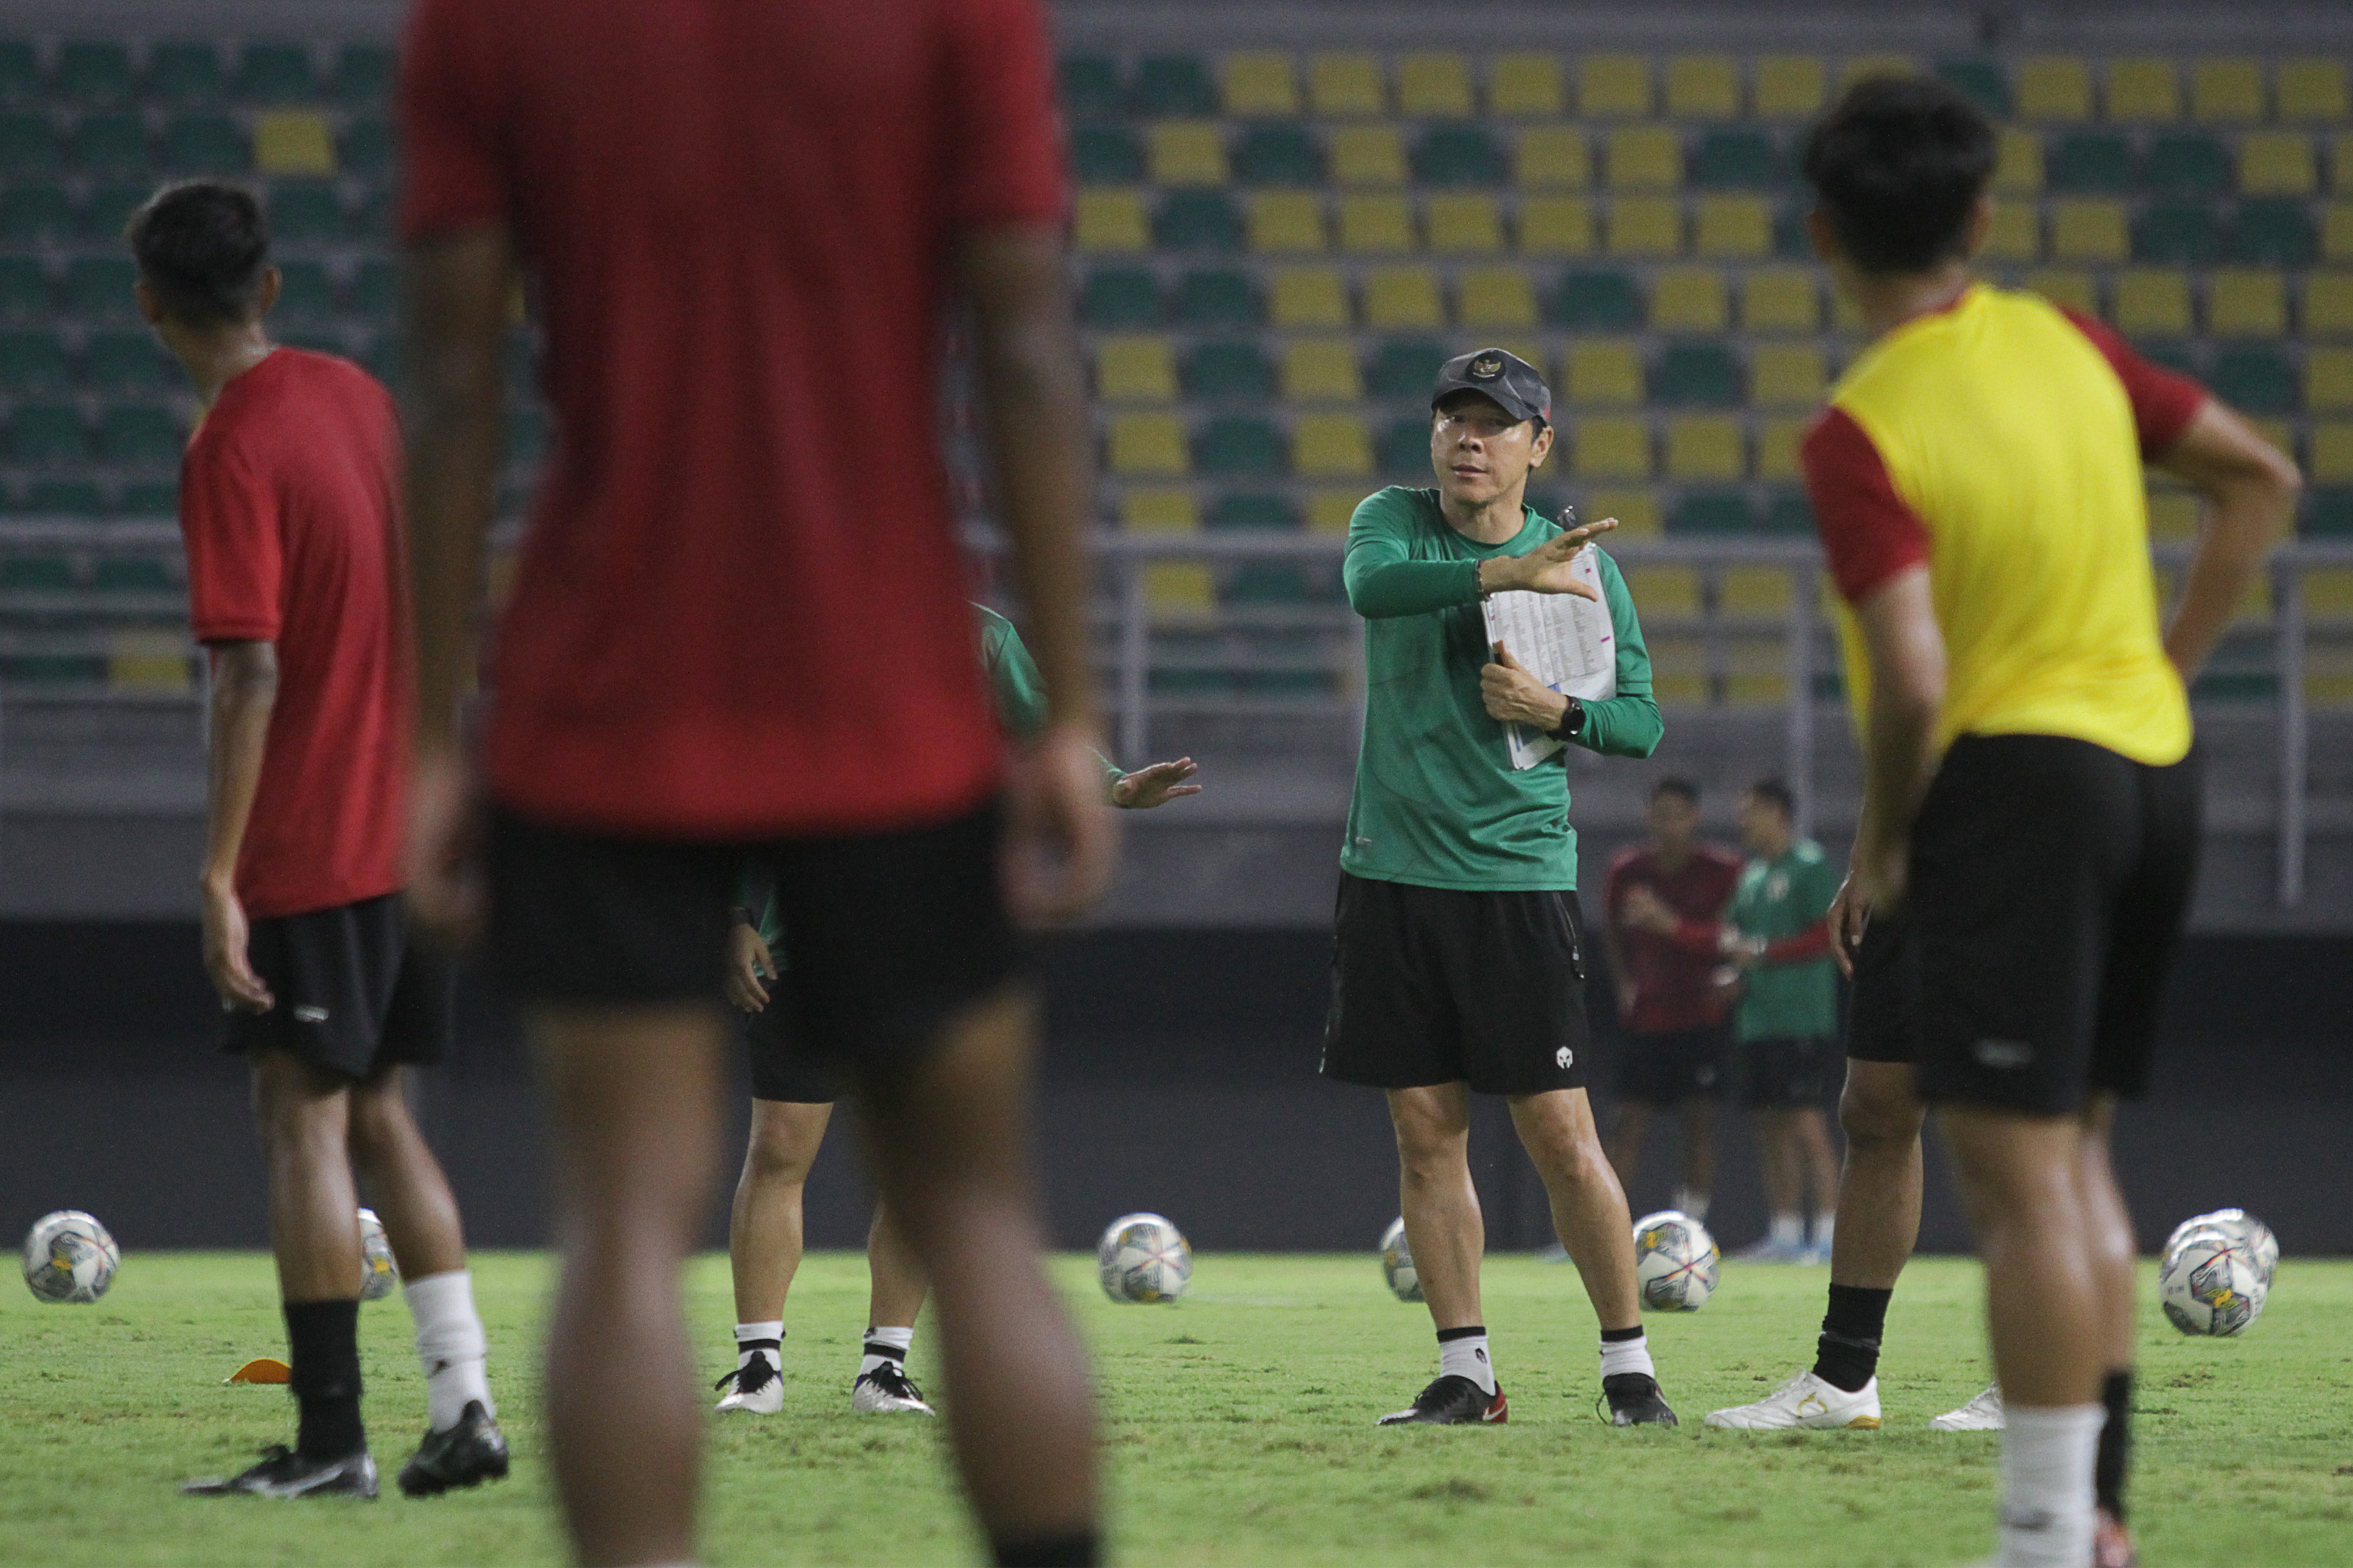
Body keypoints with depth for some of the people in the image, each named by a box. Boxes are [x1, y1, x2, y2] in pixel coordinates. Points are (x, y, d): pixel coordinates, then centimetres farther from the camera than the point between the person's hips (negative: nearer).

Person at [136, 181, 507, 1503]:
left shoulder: (232, 451, -14)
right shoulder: (364, 399, 10)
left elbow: (251, 676, -20)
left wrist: (220, 874, -18)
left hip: (310, 845, -8)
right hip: (415, 832, 8)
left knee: (303, 1119, -3)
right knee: (378, 1114, 14)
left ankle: (332, 1439, -3)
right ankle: (465, 1402, 7)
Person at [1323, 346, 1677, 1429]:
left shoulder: (1582, 567, 2)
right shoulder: (1394, 520, 4)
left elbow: (1643, 721, 5)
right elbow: (1372, 584, -20)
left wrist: (1556, 713, -15)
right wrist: (1508, 571, -33)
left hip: (1519, 875, -2)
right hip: (1391, 872, 2)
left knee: (1560, 1132, -6)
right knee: (1426, 1134, 3)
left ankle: (1629, 1365, 3)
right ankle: (1465, 1371, 10)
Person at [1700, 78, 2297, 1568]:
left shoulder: (1860, 435, -14)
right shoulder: (2066, 345, 6)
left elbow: (1912, 682, -22)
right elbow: (2263, 482, 14)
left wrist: (1882, 844, -6)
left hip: (2010, 775, -7)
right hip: (2154, 773, 7)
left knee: (2020, 1175, -7)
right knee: (2076, 1156, 16)